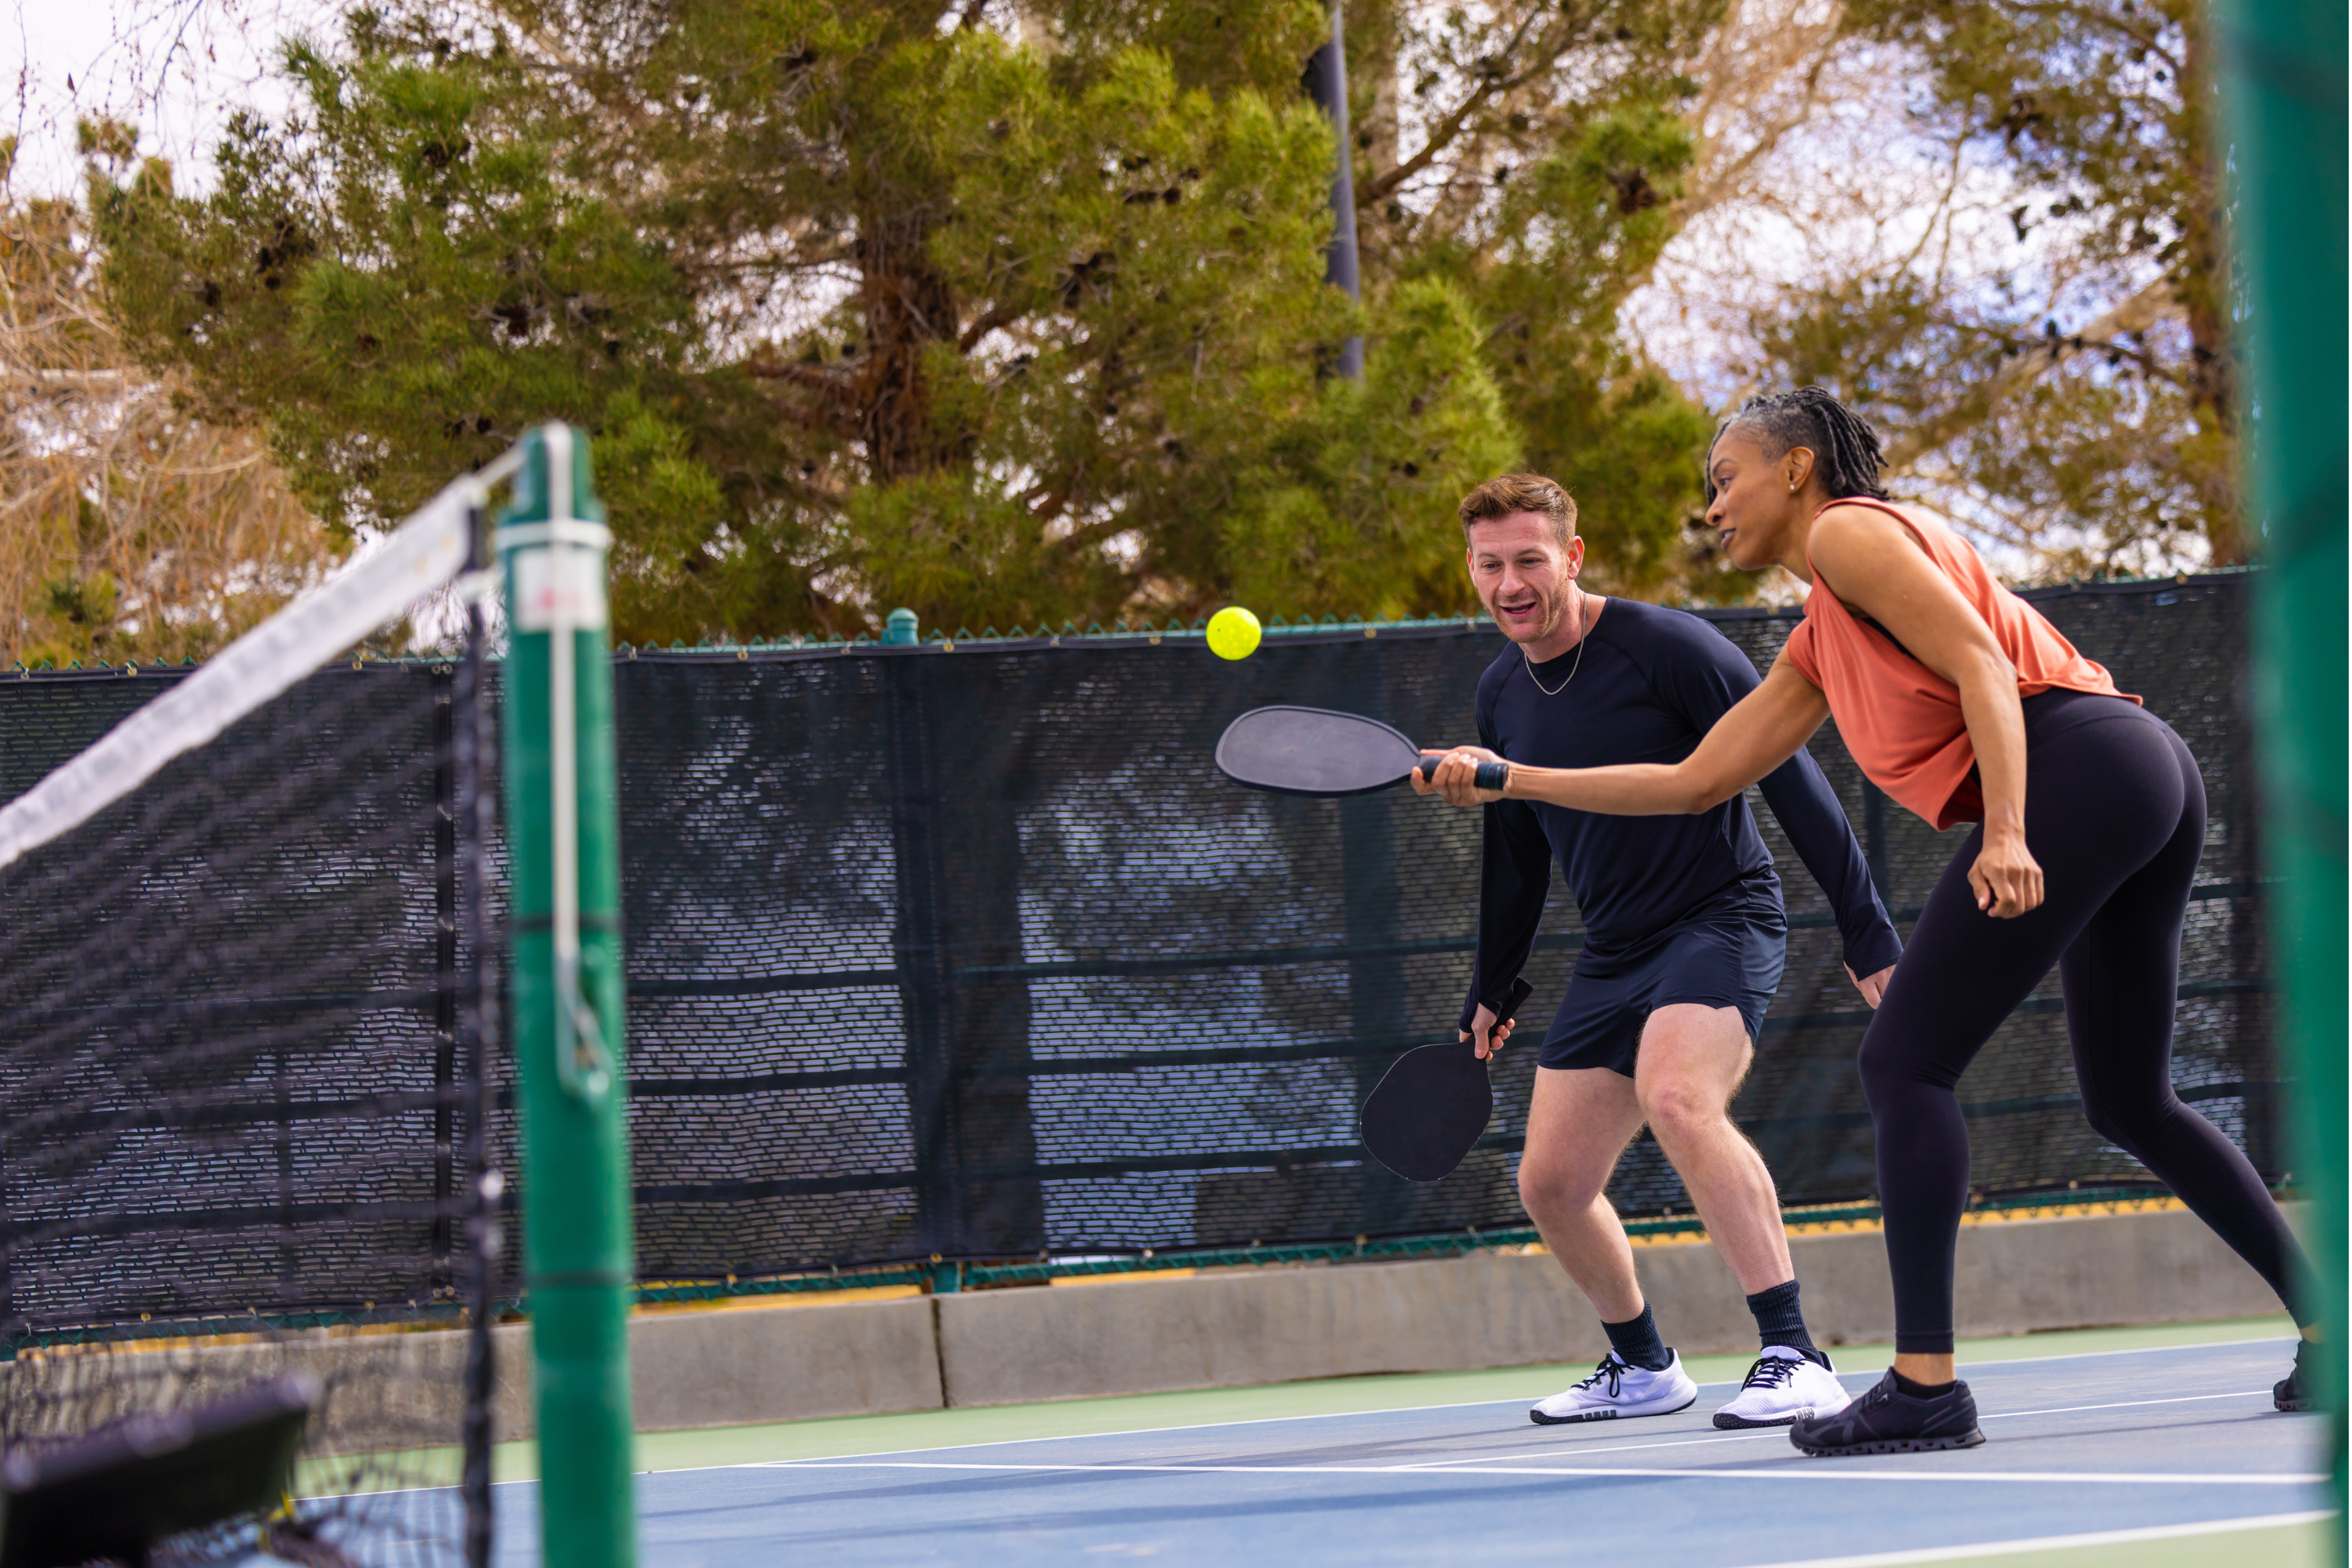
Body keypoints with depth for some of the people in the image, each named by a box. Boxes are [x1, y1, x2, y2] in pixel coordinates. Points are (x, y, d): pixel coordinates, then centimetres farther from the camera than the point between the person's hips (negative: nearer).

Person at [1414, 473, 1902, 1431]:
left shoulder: (1663, 647, -15)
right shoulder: (1501, 696, 7)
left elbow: (1790, 778, -14)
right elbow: (1516, 851, 23)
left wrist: (1867, 932, -16)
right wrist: (1493, 989, 28)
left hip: (1721, 919, -8)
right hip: (1613, 956, 8)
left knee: (1677, 1100, -35)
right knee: (1549, 1184, 6)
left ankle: (1795, 1360, -34)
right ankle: (1642, 1368, 32)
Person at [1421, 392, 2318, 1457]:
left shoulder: (1849, 531, 3)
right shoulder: (1819, 644, 29)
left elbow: (1984, 665, -10)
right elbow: (1697, 781, 29)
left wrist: (2007, 832, -23)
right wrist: (1513, 779, 27)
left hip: (2075, 764, -10)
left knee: (1905, 1061, -8)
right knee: (2130, 1106, 17)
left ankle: (1923, 1385, -13)